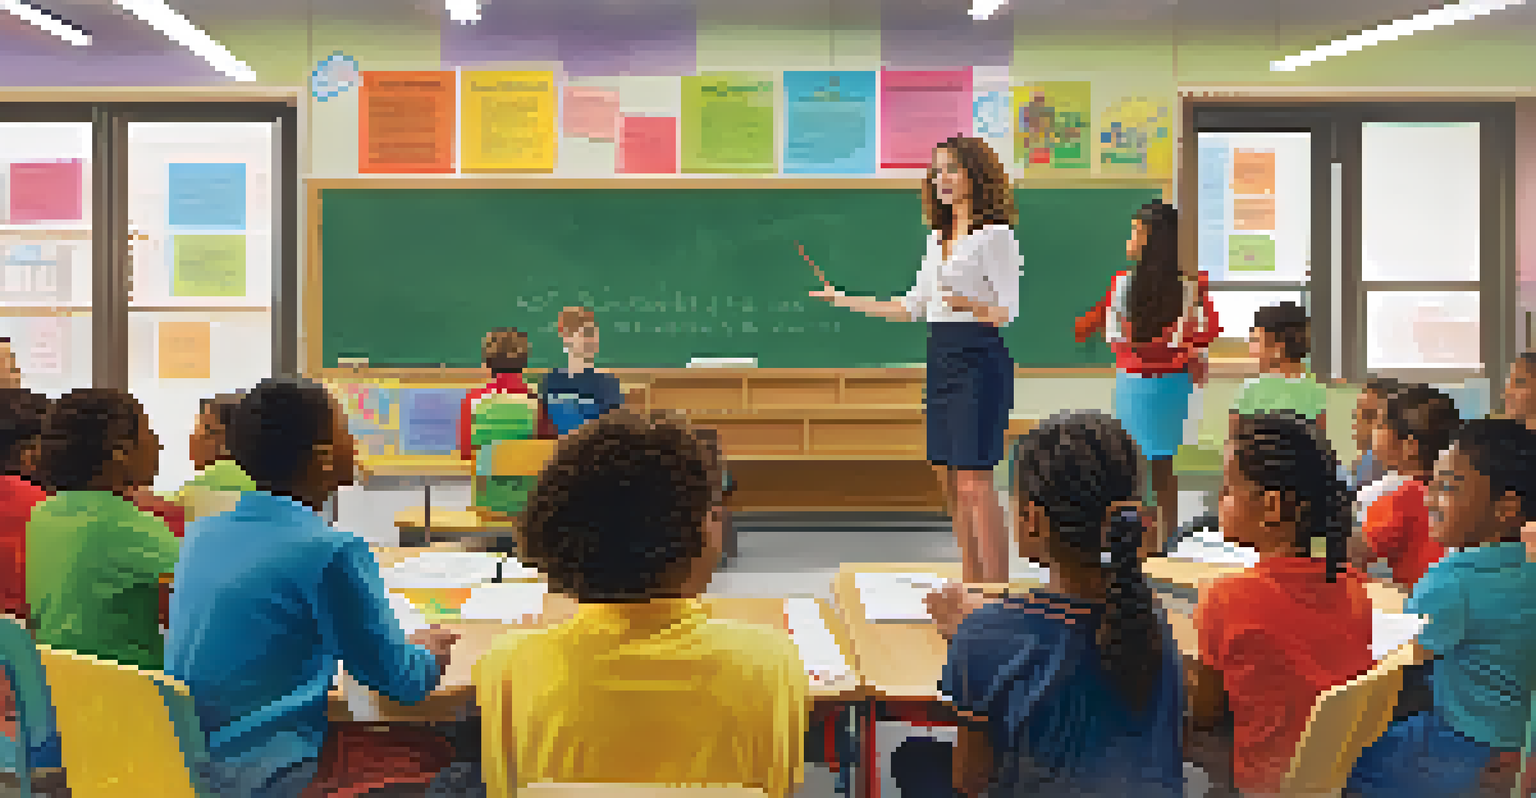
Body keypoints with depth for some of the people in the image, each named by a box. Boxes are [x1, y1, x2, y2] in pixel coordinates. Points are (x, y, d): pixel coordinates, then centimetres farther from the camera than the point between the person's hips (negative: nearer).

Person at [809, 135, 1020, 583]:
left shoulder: (995, 235, -7)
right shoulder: (937, 239, 16)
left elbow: (1008, 311, -12)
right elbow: (912, 308, 21)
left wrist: (968, 304, -32)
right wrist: (844, 300, 22)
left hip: (980, 361, -8)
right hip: (941, 360, 8)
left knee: (974, 483, -10)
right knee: (949, 483, 8)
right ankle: (971, 588, 16)